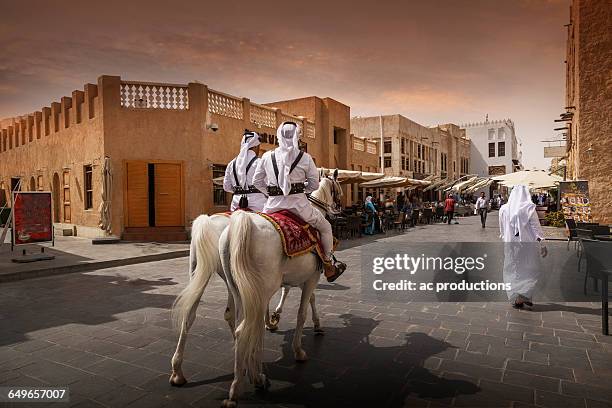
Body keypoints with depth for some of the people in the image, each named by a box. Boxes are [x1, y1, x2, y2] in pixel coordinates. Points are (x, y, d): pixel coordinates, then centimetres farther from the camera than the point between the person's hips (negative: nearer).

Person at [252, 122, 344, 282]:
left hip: (273, 205, 2)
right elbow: (314, 185, 3)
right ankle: (328, 268, 28)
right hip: (299, 204, -2)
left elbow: (256, 182, 10)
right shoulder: (305, 158, -1)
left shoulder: (267, 156, 4)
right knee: (325, 227, 21)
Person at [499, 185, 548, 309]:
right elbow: (536, 228, -10)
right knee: (529, 270, 12)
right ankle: (524, 296, 2)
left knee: (512, 271, 12)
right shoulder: (529, 208, -10)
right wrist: (542, 245, -4)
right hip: (527, 244, -2)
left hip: (510, 245, 3)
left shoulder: (504, 209, 0)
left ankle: (515, 298, 14)